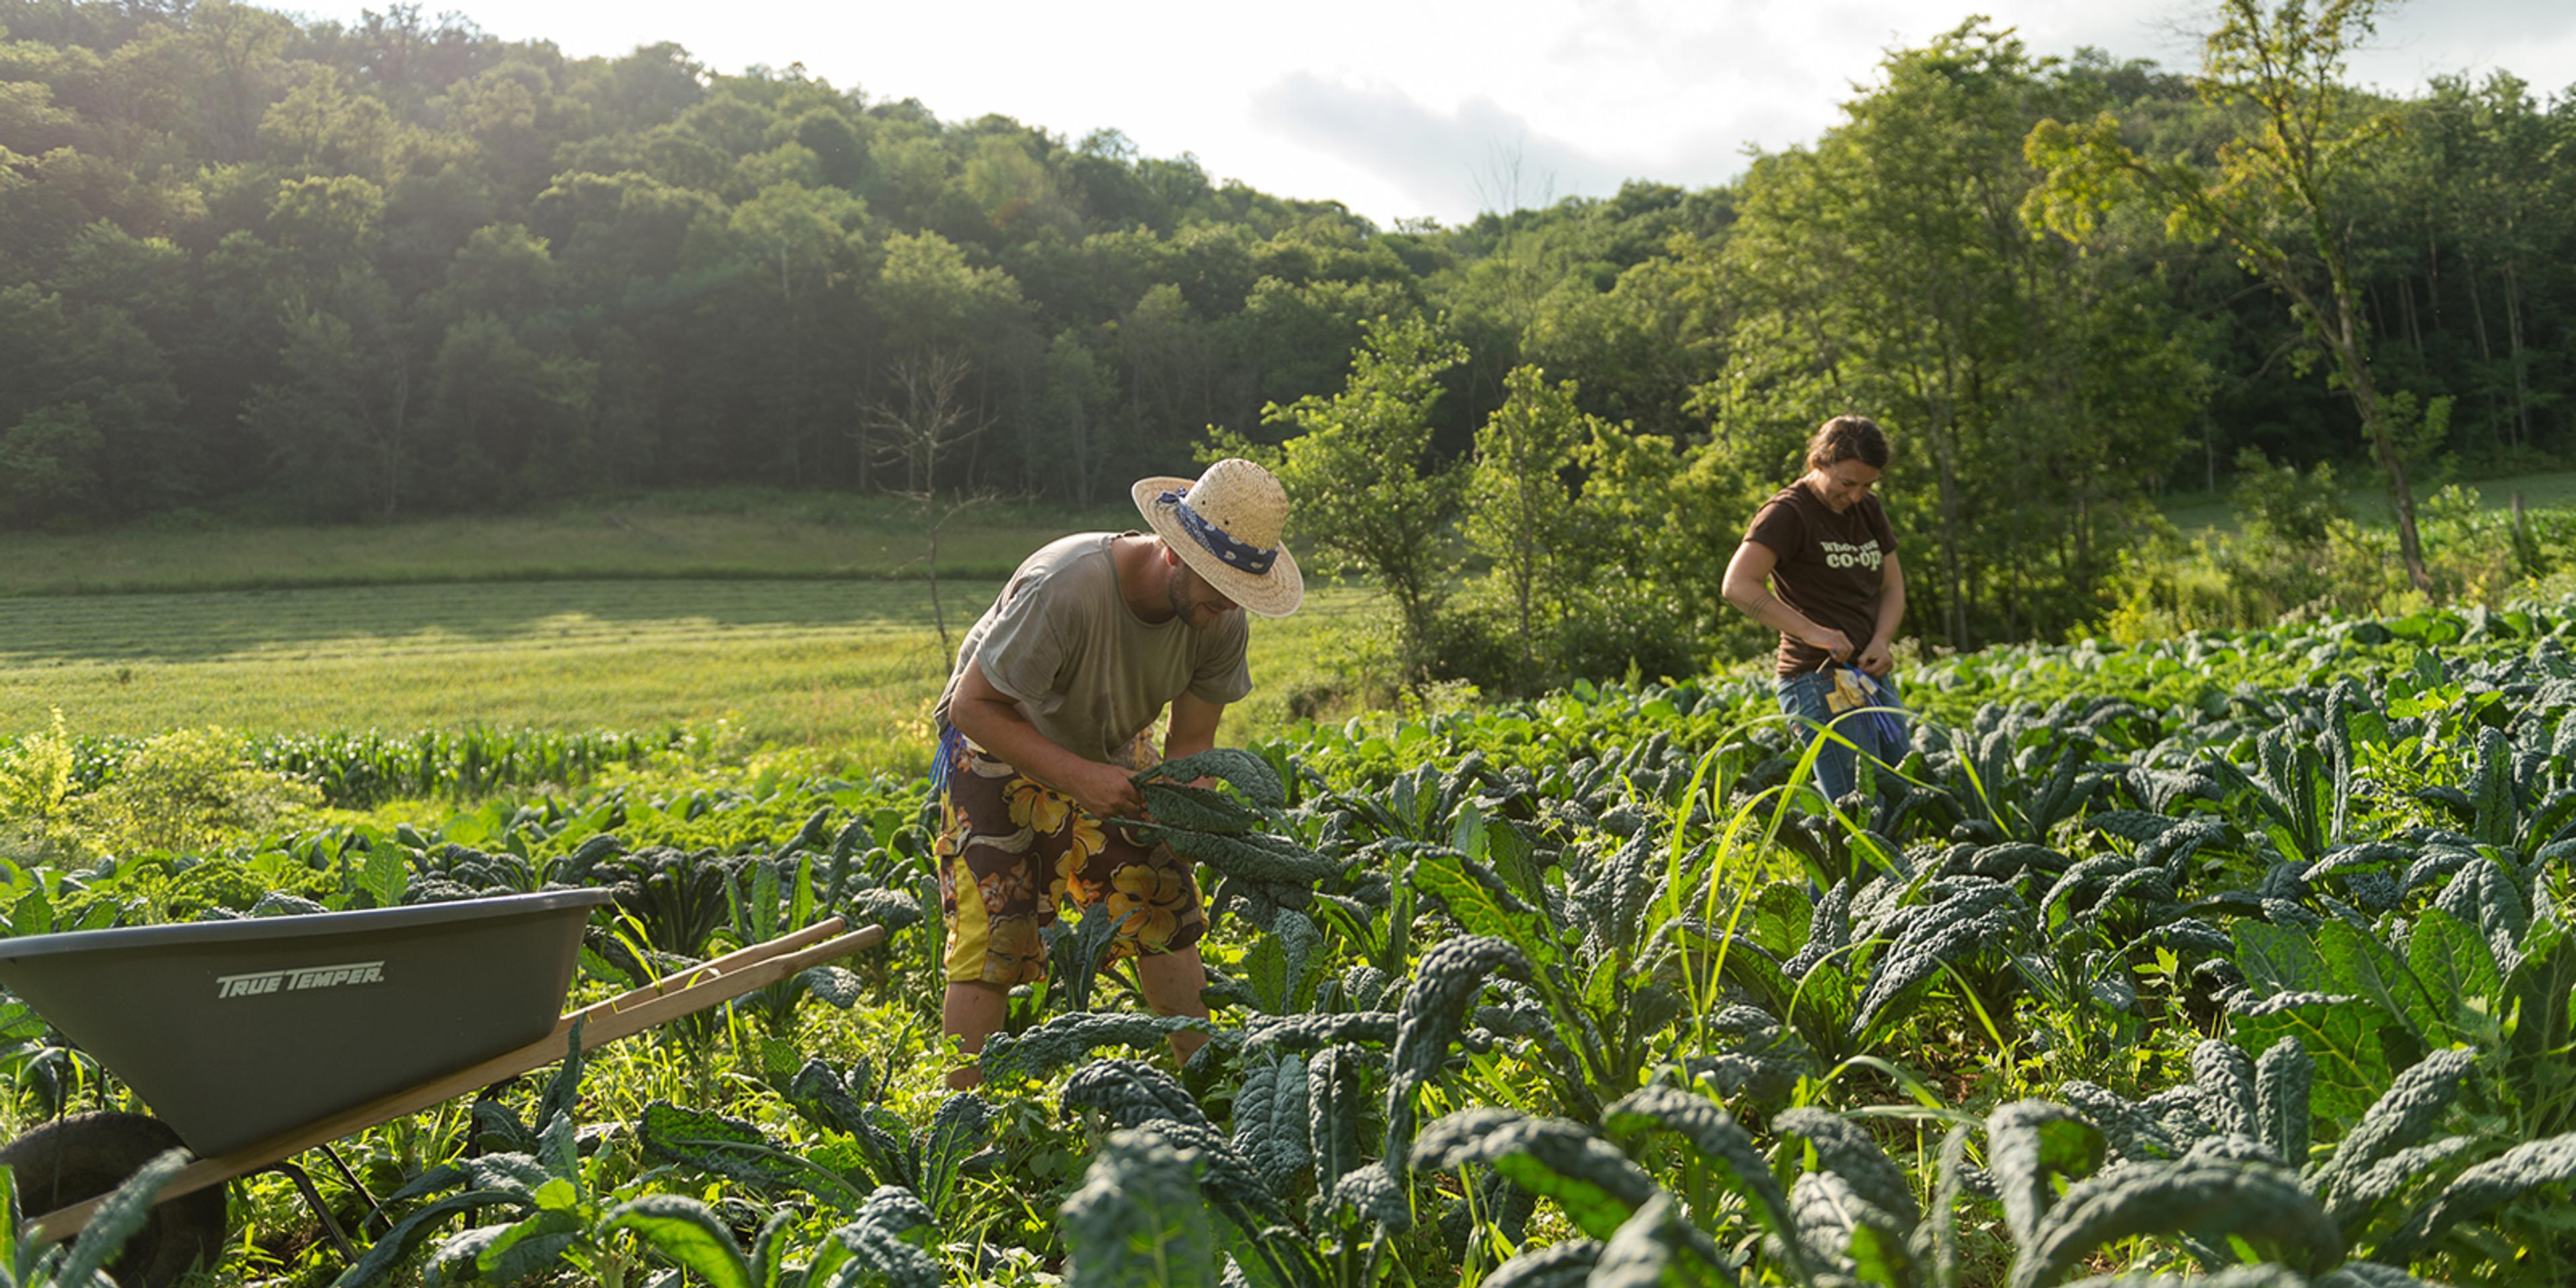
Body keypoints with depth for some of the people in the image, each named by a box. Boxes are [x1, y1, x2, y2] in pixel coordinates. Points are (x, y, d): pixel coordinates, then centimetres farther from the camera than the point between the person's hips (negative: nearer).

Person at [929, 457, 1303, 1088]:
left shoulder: (1221, 619, -21)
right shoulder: (1063, 591, -39)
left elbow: (1191, 741, -10)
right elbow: (972, 706, -30)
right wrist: (1077, 777, -38)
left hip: (1114, 752, 5)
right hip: (1001, 750, -5)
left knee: (1165, 912, 0)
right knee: (992, 939, -13)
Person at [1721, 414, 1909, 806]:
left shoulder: (1869, 510, 14)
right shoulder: (1788, 512, -9)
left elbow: (1892, 586, 18)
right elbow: (1738, 586, -20)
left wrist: (1882, 640, -2)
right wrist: (1811, 632, -24)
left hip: (1872, 677, 8)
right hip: (1819, 681, -8)